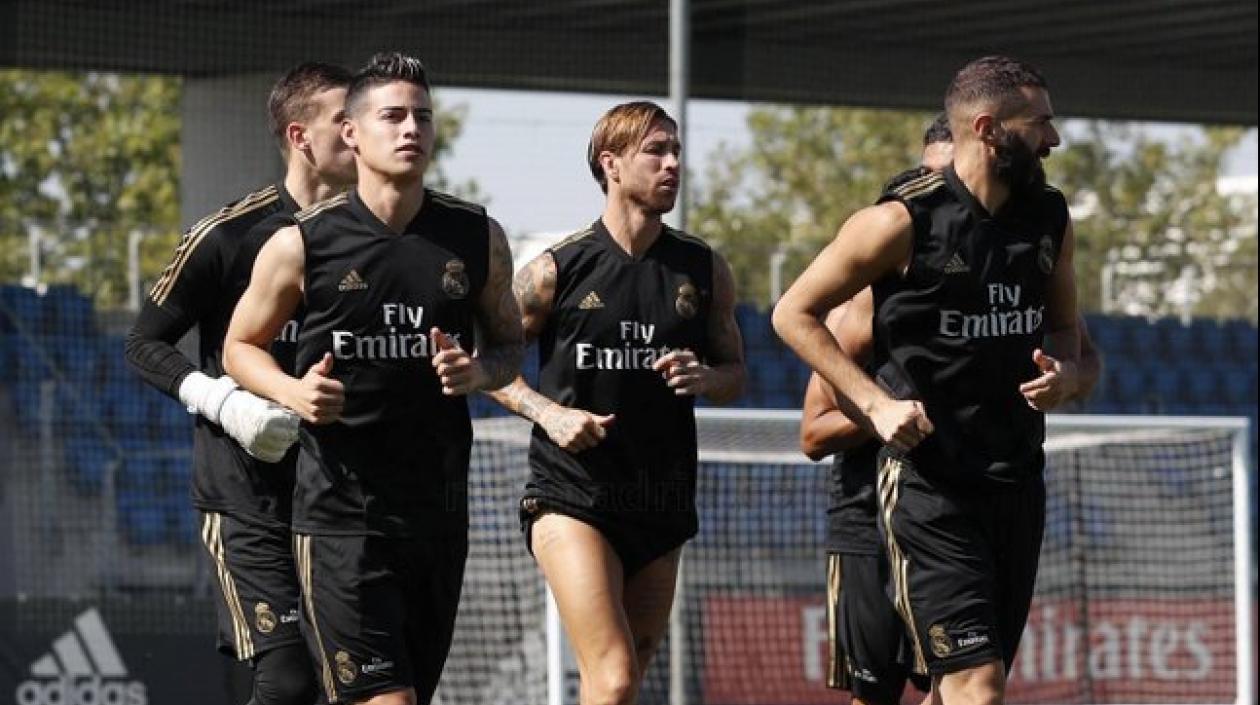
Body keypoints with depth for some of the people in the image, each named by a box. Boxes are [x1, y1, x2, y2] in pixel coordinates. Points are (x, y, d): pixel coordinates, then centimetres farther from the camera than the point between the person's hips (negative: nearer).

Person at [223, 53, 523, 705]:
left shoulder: (478, 240, 5)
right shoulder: (302, 244, -4)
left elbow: (509, 345, 17)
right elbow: (241, 345, 9)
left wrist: (477, 371, -6)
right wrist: (293, 392, -12)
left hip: (439, 509, 4)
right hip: (339, 510, -4)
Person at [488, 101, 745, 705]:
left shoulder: (704, 270, 7)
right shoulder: (556, 270, -3)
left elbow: (735, 374, 16)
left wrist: (703, 377, -6)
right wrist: (549, 412, -10)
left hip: (661, 502, 5)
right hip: (570, 495, -5)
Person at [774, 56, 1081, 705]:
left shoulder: (1050, 219, 7)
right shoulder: (904, 223, -12)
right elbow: (794, 314, -4)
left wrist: (1064, 372, -2)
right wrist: (877, 404, -12)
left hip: (1018, 478, 6)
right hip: (928, 478, -6)